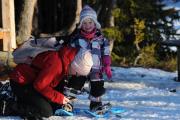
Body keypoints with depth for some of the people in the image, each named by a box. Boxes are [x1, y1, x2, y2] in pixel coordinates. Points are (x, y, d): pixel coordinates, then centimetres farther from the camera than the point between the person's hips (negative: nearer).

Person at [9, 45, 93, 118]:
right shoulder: (56, 63, -31)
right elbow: (39, 85, -27)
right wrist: (59, 97, -20)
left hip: (31, 81, 10)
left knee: (55, 106, 11)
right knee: (46, 111, -18)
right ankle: (15, 107, -10)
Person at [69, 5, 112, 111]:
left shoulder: (101, 38, 1)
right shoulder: (76, 39, 0)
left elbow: (106, 54, 5)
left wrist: (107, 67, 0)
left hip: (96, 70, 1)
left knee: (97, 89, 7)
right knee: (74, 85, -6)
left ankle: (96, 104, 23)